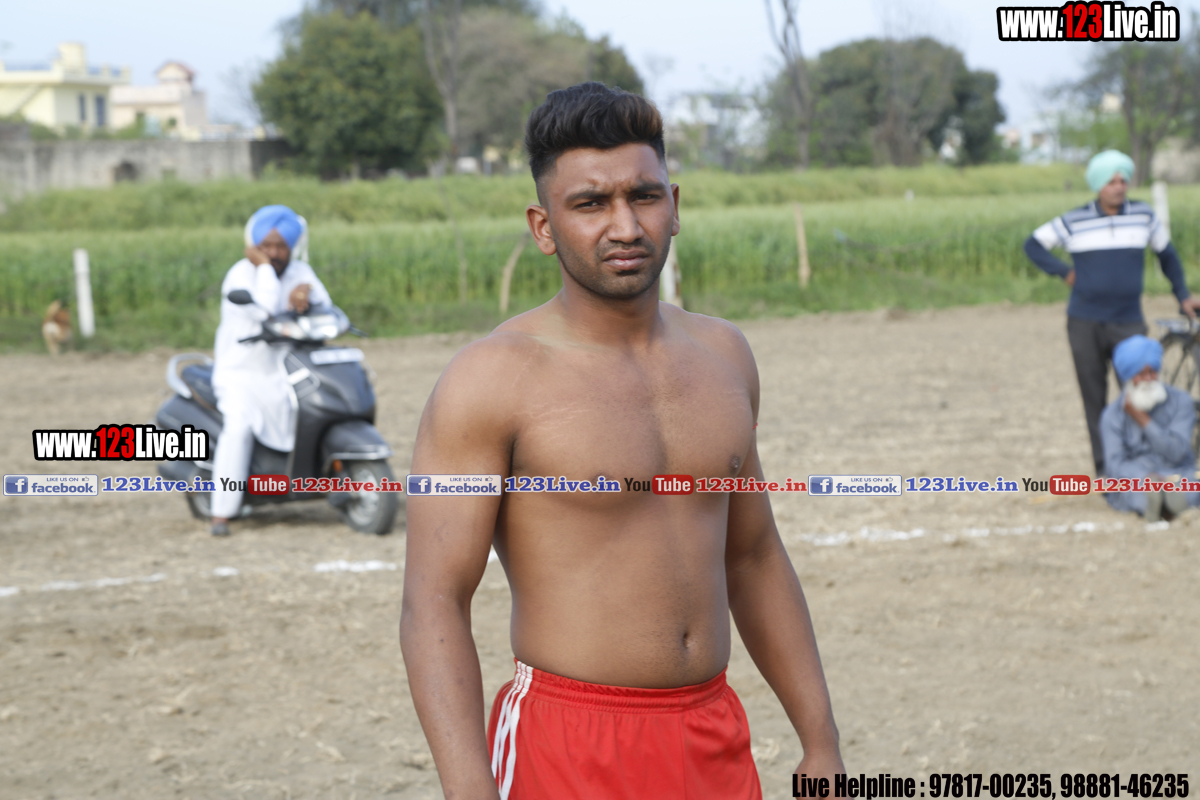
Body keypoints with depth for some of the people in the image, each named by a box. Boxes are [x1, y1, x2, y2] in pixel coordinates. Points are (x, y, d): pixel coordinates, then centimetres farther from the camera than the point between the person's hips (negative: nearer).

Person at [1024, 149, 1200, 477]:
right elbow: (1033, 244, 10)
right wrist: (1065, 272, -1)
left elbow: (1166, 253, 17)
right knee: (1094, 398, 4)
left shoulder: (1144, 216, 2)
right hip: (1085, 324, 0)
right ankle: (1104, 466, 13)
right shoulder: (1074, 222, -1)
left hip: (1128, 323, 0)